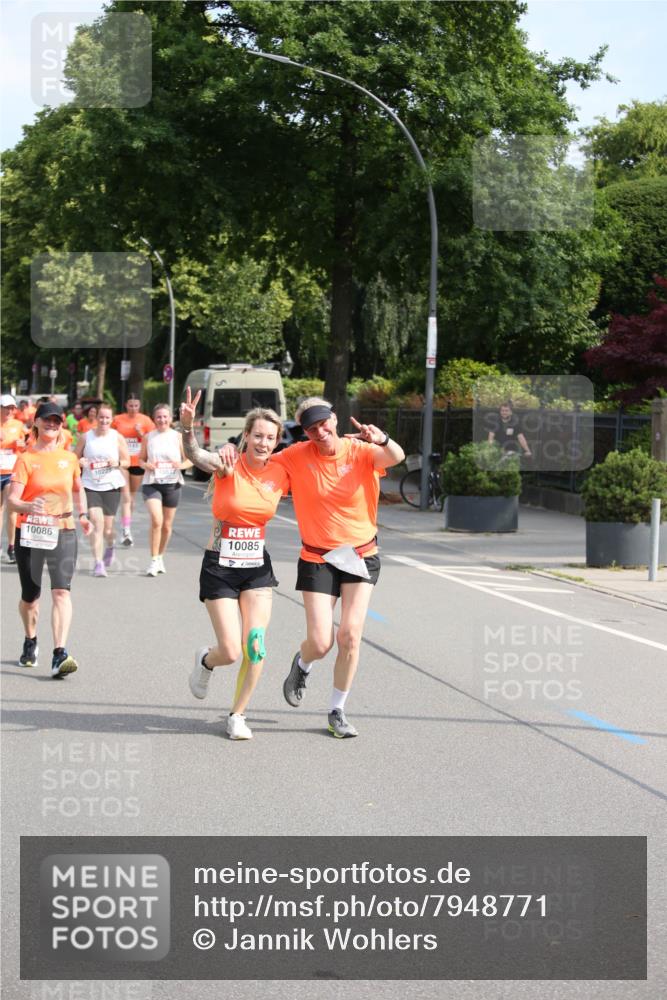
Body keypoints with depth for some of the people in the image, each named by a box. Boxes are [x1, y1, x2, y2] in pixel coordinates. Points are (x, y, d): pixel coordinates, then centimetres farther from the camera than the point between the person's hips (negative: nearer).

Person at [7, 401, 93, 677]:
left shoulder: (69, 458, 7)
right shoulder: (26, 459, -4)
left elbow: (78, 489, 26)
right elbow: (11, 499, -13)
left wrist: (83, 514, 12)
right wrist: (28, 506, -33)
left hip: (63, 533, 1)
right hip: (30, 533, -1)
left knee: (61, 591, -16)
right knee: (30, 595, 10)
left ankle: (60, 655, -24)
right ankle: (30, 642, 39)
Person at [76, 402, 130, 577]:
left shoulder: (117, 437, 1)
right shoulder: (86, 437, 2)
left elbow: (127, 462, 6)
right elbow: (75, 458, 10)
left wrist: (117, 463, -14)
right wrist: (80, 462, -12)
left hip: (111, 486, 0)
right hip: (90, 486, 0)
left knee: (107, 527, 6)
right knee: (96, 522, -16)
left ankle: (110, 547, 42)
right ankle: (98, 563, -14)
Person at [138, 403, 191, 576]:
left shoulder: (178, 437, 2)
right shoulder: (148, 437, 3)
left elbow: (190, 460, 5)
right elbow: (141, 459, 10)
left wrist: (181, 465, -17)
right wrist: (147, 465, -12)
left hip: (172, 484, 1)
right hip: (152, 483, -1)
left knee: (167, 525, 11)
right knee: (156, 520, -19)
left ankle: (161, 557, 32)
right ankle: (154, 561, -13)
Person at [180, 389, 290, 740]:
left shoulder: (280, 476, -1)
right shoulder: (228, 467, -14)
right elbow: (194, 455, -34)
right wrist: (187, 425, -56)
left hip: (257, 566, 3)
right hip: (220, 566, -3)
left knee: (256, 646, -9)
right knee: (231, 652, -4)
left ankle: (237, 715, 11)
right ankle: (205, 661, 33)